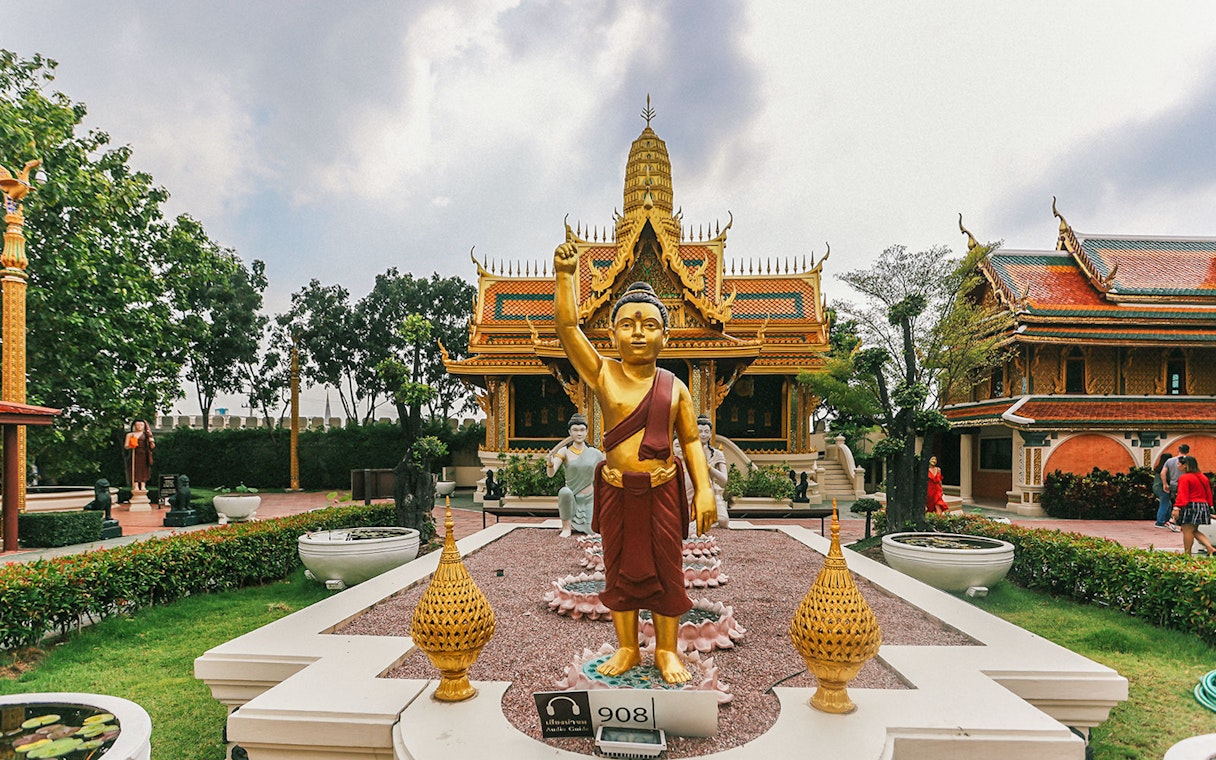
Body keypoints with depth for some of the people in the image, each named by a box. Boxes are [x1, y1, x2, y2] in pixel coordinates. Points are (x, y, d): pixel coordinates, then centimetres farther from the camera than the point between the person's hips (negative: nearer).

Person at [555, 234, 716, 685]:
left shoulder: (675, 388, -1)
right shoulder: (602, 374, -5)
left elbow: (691, 441, 3)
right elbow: (566, 325, -15)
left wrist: (704, 490, -5)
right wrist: (565, 274, -26)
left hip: (663, 489, 0)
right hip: (616, 491, 0)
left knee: (666, 568, 10)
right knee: (620, 568, 13)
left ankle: (666, 649, 29)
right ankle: (627, 648, 32)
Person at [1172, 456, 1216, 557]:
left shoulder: (1184, 478, -11)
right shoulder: (1203, 477, 15)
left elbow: (1182, 495, -19)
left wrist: (1177, 508, -22)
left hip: (1190, 507, -9)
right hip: (1204, 506, 9)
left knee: (1187, 531, -2)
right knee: (1194, 531, 16)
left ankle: (1187, 554, 1)